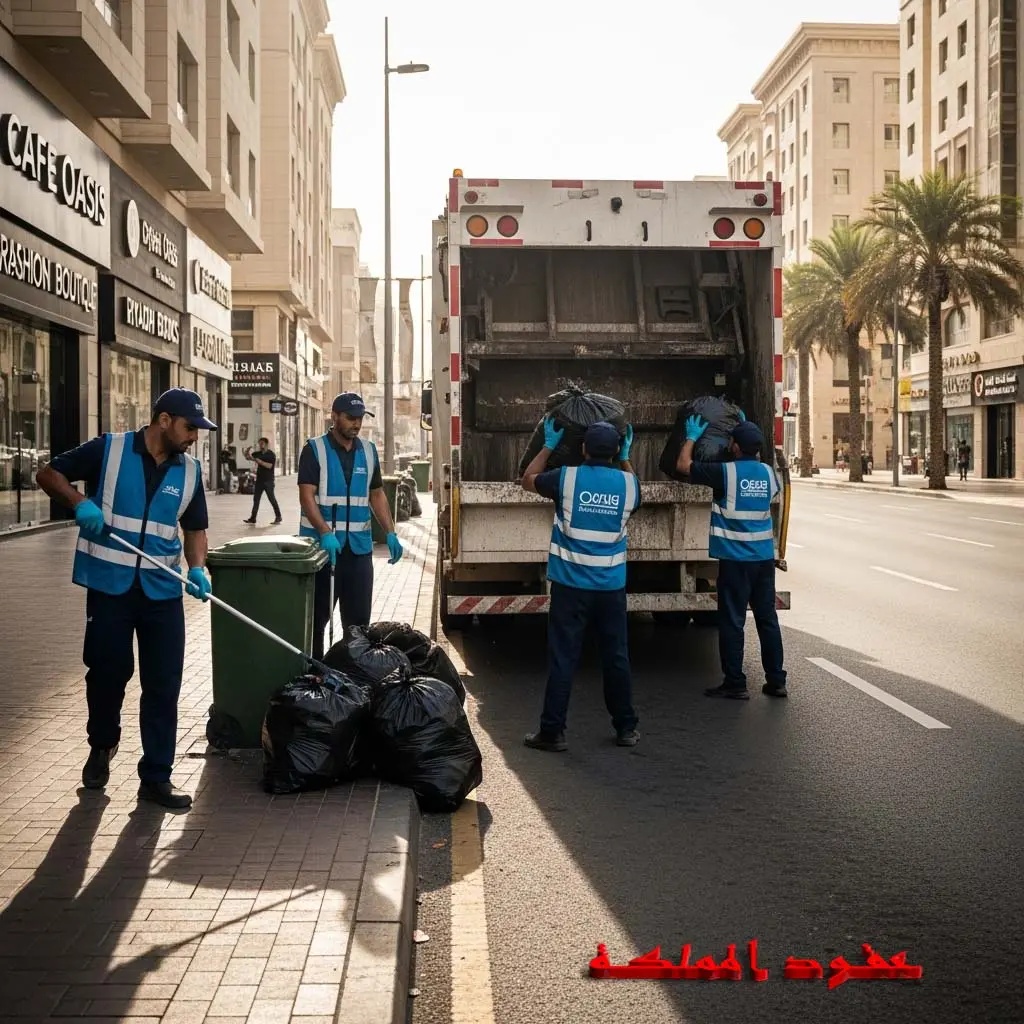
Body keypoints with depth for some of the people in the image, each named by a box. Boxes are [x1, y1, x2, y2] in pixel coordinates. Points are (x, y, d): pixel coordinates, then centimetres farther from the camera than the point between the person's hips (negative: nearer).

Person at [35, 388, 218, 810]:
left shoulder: (190, 471, 5)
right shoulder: (108, 450, -6)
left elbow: (195, 528, 12)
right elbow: (49, 474, 1)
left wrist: (196, 568, -7)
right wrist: (79, 502, -18)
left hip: (162, 591, 3)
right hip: (109, 586, -3)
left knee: (163, 684, 2)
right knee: (108, 672, 9)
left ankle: (156, 776, 11)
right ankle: (101, 746, 38)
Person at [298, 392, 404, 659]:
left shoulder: (368, 451, 11)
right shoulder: (314, 449, -5)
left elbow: (377, 494, 15)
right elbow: (306, 496, -13)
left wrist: (391, 533, 4)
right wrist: (326, 533, -26)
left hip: (359, 546, 4)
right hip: (321, 544, -4)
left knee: (358, 618, 7)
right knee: (316, 616, 4)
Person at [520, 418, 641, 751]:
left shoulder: (567, 477, -8)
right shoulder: (628, 483, -2)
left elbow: (528, 480, 12)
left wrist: (549, 445, 21)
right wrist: (626, 458, 29)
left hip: (571, 585, -2)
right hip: (612, 586, 2)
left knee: (562, 659, 2)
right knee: (616, 658, 12)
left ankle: (552, 731, 4)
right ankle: (626, 728, 23)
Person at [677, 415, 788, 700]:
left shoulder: (725, 472, -12)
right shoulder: (768, 473, 5)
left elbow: (683, 464, -1)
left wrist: (692, 437, 14)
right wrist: (751, 434, 32)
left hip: (735, 559, -6)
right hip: (765, 556, 6)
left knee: (732, 621, 1)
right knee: (767, 618, 12)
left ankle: (735, 684, 4)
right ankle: (776, 681, 16)